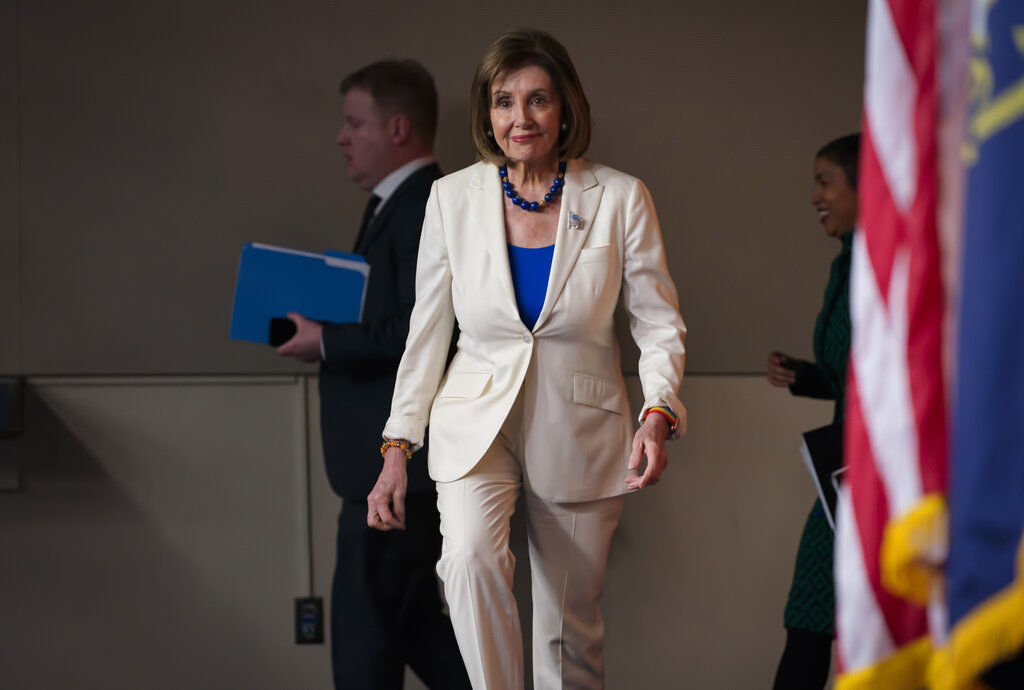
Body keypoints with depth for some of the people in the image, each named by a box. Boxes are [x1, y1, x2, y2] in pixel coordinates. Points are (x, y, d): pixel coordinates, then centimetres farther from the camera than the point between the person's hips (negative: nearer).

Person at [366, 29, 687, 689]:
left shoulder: (620, 198, -4)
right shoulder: (452, 198, 0)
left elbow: (661, 325, -1)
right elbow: (427, 334, 6)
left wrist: (658, 414, -18)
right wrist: (398, 448, 2)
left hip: (580, 434, 0)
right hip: (478, 422, 0)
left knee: (571, 633, 6)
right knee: (471, 558, -30)